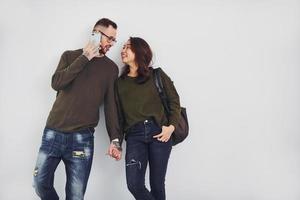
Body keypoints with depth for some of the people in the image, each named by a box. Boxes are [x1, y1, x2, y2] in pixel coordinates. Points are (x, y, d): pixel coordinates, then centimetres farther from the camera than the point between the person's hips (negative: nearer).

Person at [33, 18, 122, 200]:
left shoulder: (111, 68, 7)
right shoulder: (70, 56, 9)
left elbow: (111, 104, 3)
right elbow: (56, 83, -8)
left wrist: (115, 138, -6)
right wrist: (85, 58, -9)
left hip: (82, 138, -1)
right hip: (53, 133, 1)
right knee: (41, 183, 7)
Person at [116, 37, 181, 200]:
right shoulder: (120, 82, 15)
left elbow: (174, 101, 6)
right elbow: (118, 113, 11)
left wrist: (171, 126, -8)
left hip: (159, 132, -2)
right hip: (134, 135, 2)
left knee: (157, 184, 1)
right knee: (134, 184, -10)